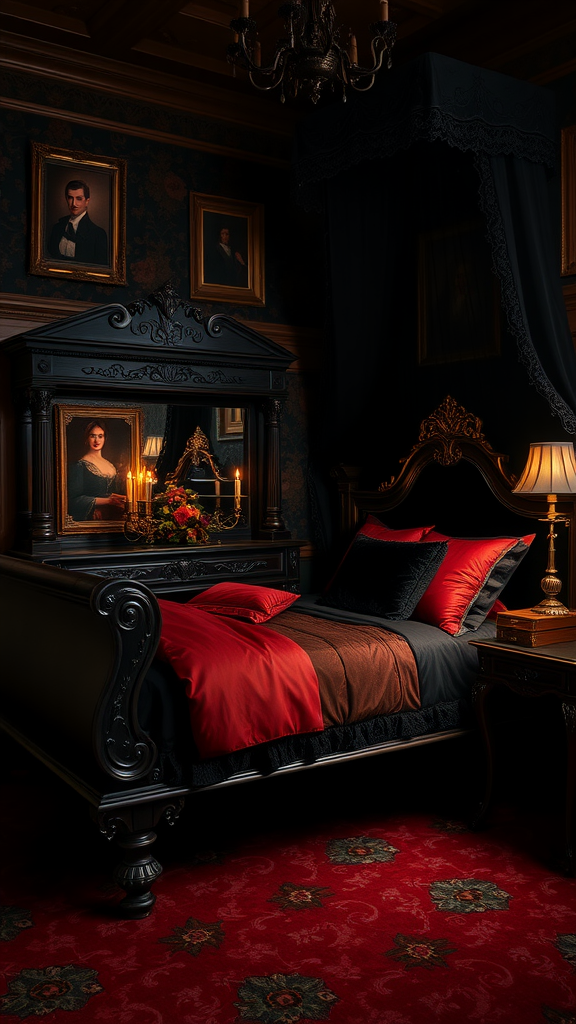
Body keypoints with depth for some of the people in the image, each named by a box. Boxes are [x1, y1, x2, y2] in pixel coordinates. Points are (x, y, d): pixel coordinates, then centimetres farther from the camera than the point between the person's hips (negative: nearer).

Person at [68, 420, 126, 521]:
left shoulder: (111, 466, 20)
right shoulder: (79, 466, -1)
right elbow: (74, 500, -9)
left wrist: (122, 499, 5)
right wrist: (107, 501, -15)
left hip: (112, 517, 7)